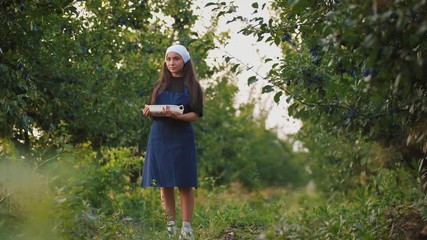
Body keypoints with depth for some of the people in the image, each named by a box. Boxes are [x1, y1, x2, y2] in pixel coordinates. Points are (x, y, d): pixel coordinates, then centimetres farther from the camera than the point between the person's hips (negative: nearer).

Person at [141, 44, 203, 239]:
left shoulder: (192, 86, 1)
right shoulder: (160, 85, 11)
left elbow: (195, 115, -5)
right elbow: (153, 111, 13)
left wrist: (177, 116, -23)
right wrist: (148, 112, -10)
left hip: (182, 137, -3)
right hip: (160, 137, 3)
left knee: (185, 183, -3)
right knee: (164, 183, 3)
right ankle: (170, 223, 10)